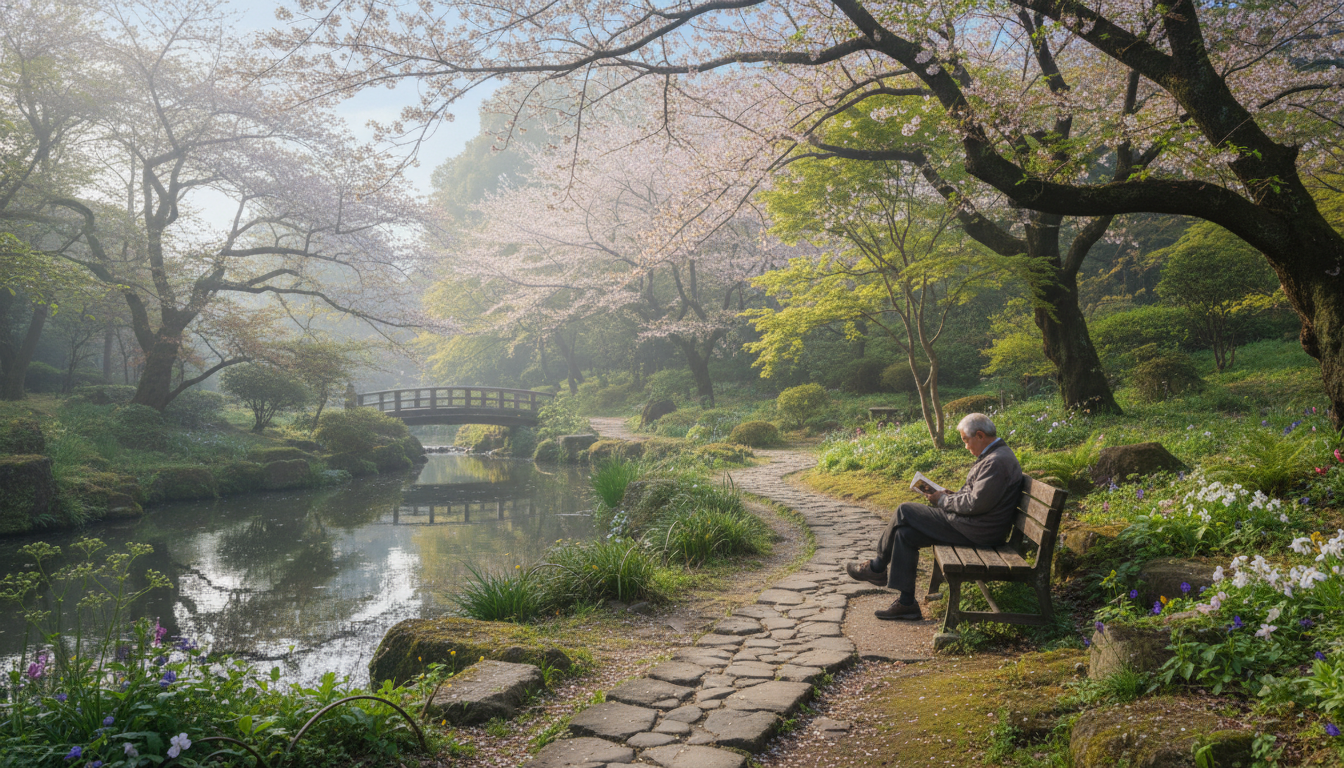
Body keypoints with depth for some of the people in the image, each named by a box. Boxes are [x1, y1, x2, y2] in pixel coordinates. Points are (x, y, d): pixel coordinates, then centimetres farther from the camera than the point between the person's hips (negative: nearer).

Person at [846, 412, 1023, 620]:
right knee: (905, 534, 6)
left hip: (975, 530, -11)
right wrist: (949, 496, 7)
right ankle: (906, 603, 8)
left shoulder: (997, 462, -20)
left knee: (904, 512, -5)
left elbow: (975, 503, -24)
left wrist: (943, 500, -9)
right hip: (974, 526, 11)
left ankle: (878, 567, 14)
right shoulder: (996, 456, 14)